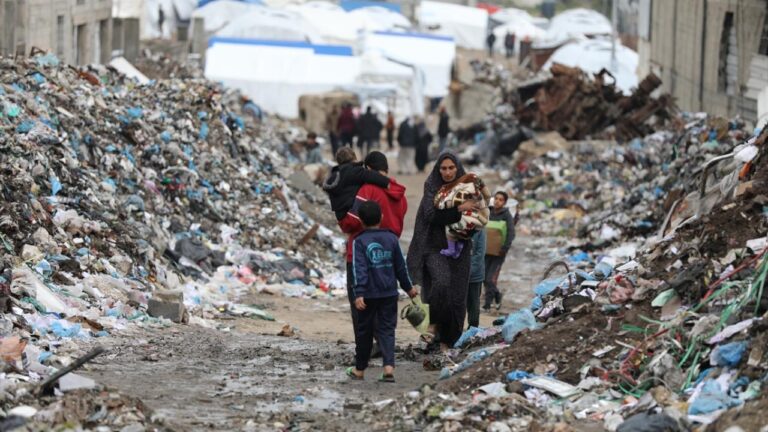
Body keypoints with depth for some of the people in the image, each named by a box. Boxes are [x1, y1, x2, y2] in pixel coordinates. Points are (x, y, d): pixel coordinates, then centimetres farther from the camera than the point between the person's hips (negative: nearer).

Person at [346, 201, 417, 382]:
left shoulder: (359, 242, -7)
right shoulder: (391, 238, 3)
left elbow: (359, 269, -16)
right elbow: (400, 266, 9)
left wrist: (359, 294, -21)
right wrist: (408, 287, 22)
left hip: (368, 294, -2)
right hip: (389, 293, 2)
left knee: (364, 331, 11)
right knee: (386, 330, 4)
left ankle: (360, 369, 23)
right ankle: (389, 367, -15)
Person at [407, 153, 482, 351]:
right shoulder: (432, 187, -3)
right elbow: (431, 214, -16)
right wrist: (458, 209, -25)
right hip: (435, 245, -3)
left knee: (456, 297, 1)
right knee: (441, 281, -28)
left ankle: (446, 341, 12)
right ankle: (434, 324, -8)